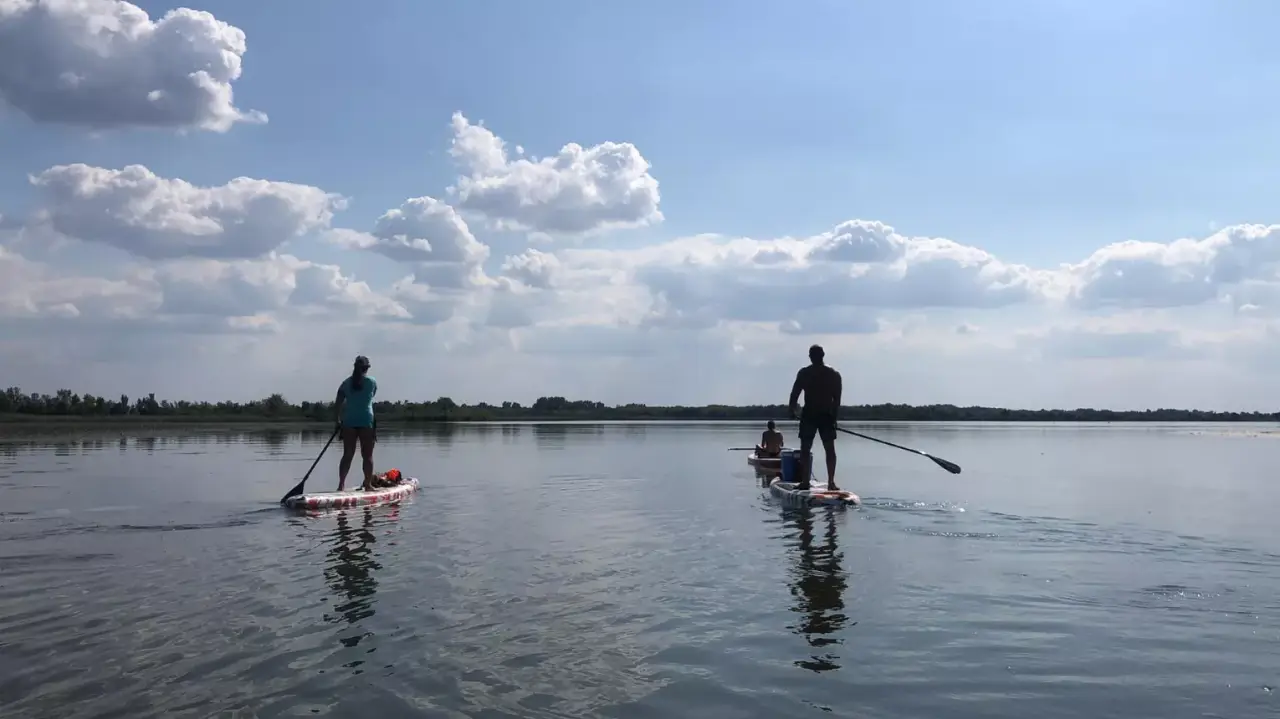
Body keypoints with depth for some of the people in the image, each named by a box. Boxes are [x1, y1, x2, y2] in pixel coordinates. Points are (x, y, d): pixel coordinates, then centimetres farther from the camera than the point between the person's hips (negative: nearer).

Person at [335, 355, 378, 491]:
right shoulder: (372, 382, 0)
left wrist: (338, 421, 12)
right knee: (367, 455, 4)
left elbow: (337, 404, 3)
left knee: (347, 455, 6)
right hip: (366, 420, -3)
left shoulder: (346, 382, 4)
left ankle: (341, 484, 1)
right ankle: (368, 484, 6)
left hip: (349, 421, 3)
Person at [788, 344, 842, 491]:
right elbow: (837, 399, 4)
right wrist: (834, 415, 11)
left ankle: (805, 482, -1)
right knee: (830, 449, 8)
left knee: (805, 449, 4)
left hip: (809, 415, -2)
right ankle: (831, 482, 4)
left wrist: (792, 410, 6)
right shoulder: (834, 374, 4)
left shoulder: (804, 373, -3)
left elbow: (795, 393, -5)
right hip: (827, 416, 2)